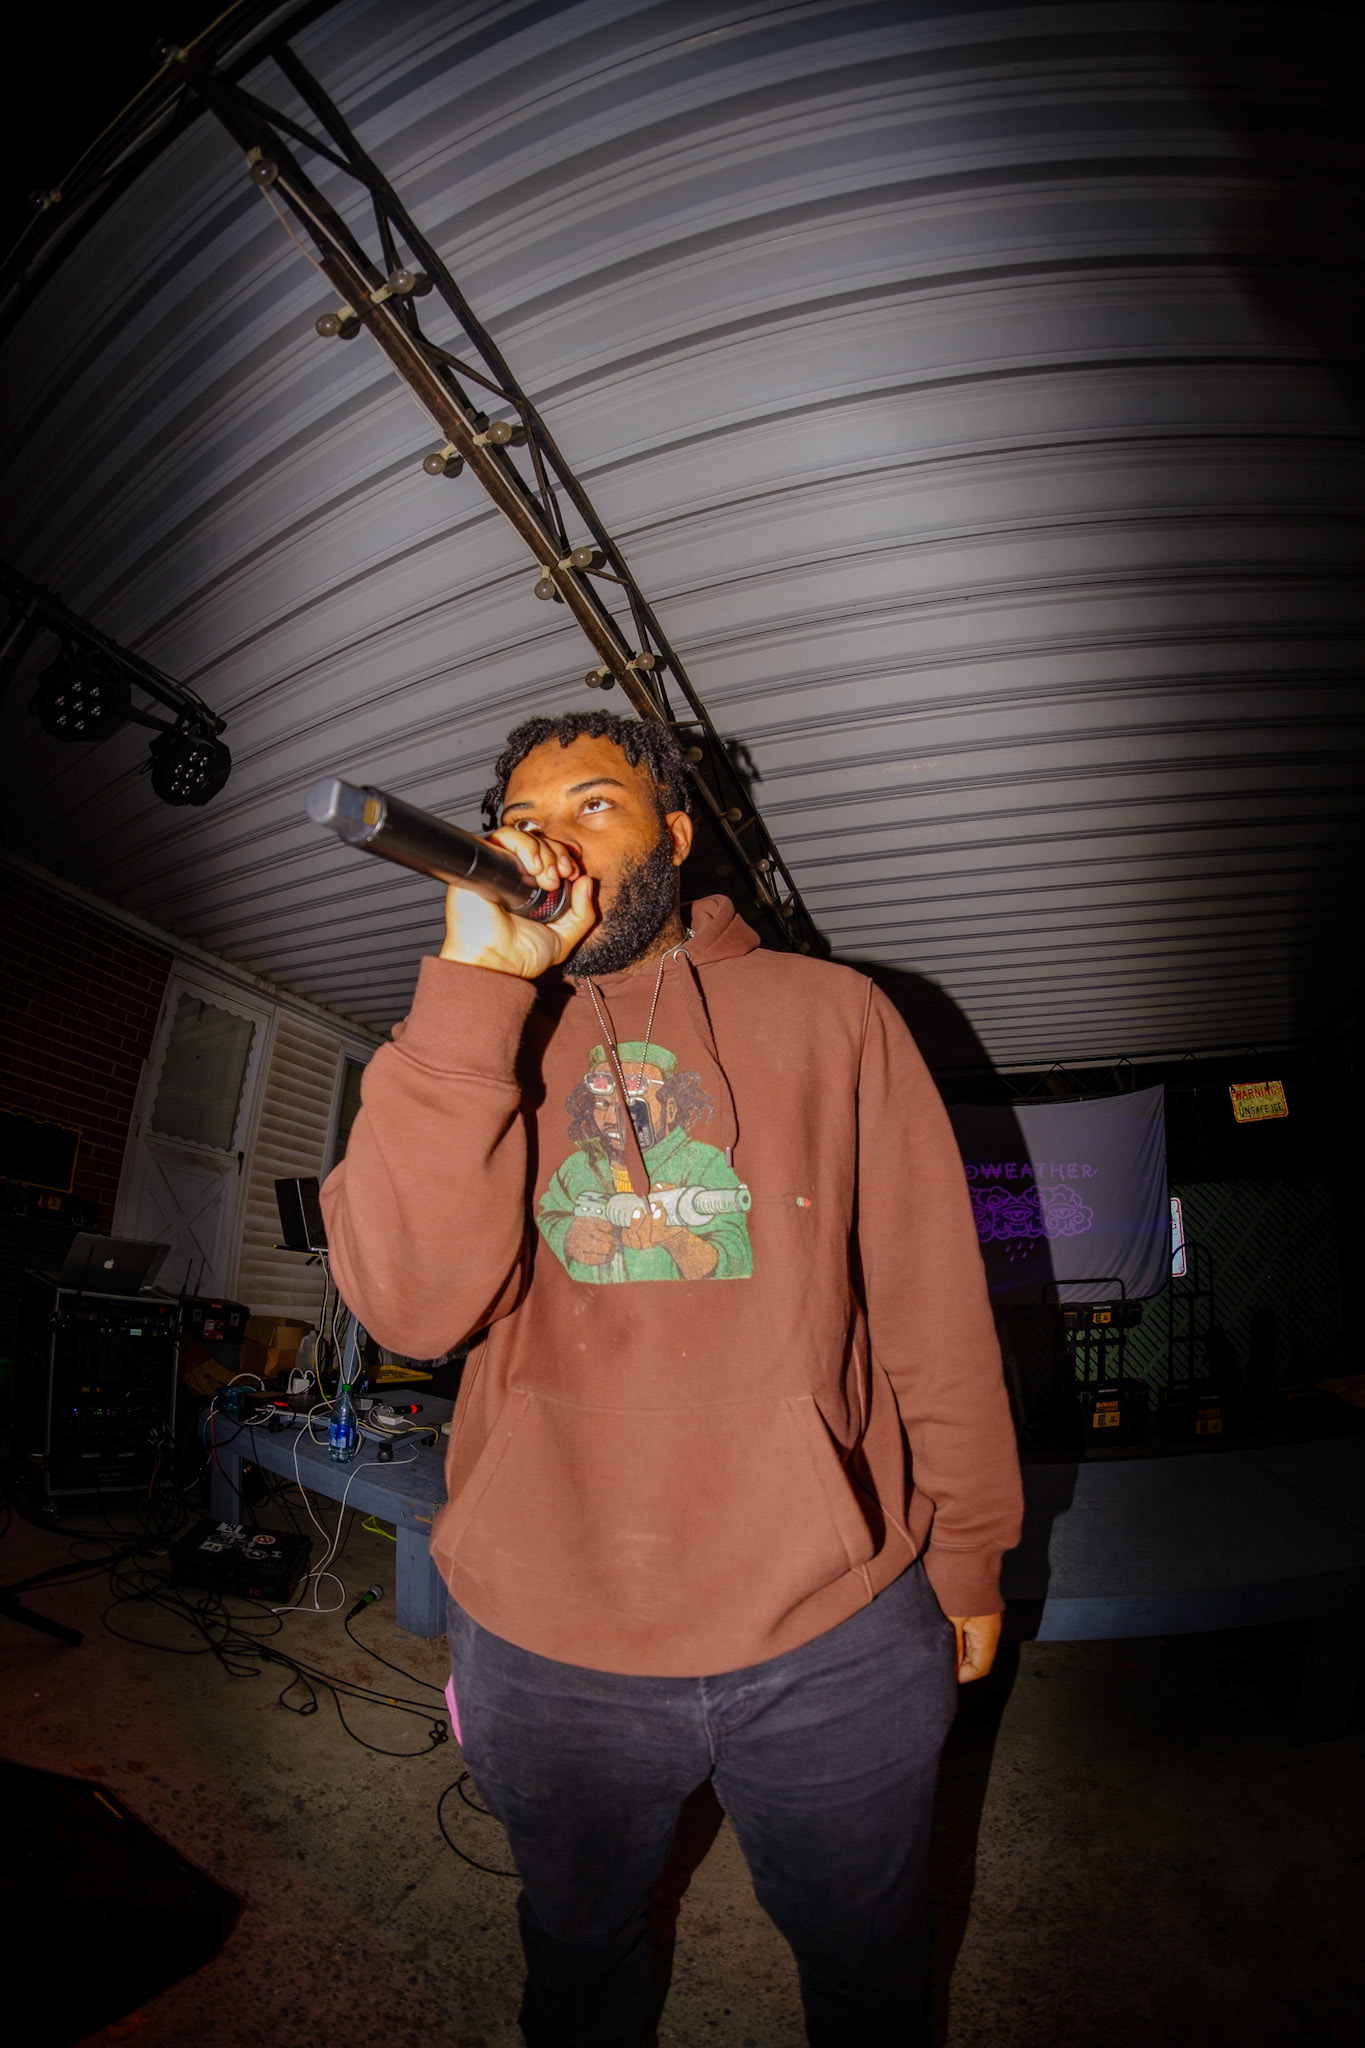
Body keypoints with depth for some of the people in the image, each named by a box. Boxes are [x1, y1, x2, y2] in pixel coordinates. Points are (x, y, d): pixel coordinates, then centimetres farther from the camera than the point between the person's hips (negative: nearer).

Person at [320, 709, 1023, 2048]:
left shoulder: (828, 1012, -3)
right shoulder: (466, 1046, 0)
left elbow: (932, 1300, 0)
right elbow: (413, 1306, -18)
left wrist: (966, 1549, 5)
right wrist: (477, 983, -22)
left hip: (835, 1636, 0)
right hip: (543, 1644, 2)